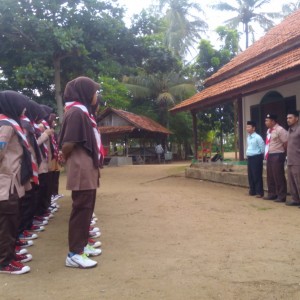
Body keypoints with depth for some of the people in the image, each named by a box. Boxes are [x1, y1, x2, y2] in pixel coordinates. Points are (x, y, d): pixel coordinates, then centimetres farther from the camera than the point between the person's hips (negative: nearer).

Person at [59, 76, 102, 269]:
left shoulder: (82, 112, 17)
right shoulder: (76, 112, -15)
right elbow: (68, 144, -20)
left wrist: (93, 166, 10)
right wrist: (67, 159, -2)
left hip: (88, 170, 10)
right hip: (81, 171, -10)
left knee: (86, 209, 15)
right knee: (81, 210, -5)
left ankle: (82, 245, 26)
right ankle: (74, 254, 2)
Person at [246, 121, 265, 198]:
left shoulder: (257, 137, -15)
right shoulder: (248, 137, 11)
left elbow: (262, 147, -12)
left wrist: (260, 156, -3)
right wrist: (248, 154, 16)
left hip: (256, 158, -8)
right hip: (249, 158, 8)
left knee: (257, 176, -5)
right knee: (250, 175, 13)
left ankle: (259, 192, 3)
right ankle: (252, 191, 23)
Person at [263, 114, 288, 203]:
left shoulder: (280, 130, -14)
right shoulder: (269, 130, 13)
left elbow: (286, 143, -14)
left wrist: (281, 152, -3)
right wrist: (267, 155, 13)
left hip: (277, 156, -9)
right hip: (269, 156, 9)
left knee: (279, 177, -4)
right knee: (270, 176, 15)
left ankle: (281, 196, 4)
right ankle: (272, 194, 25)